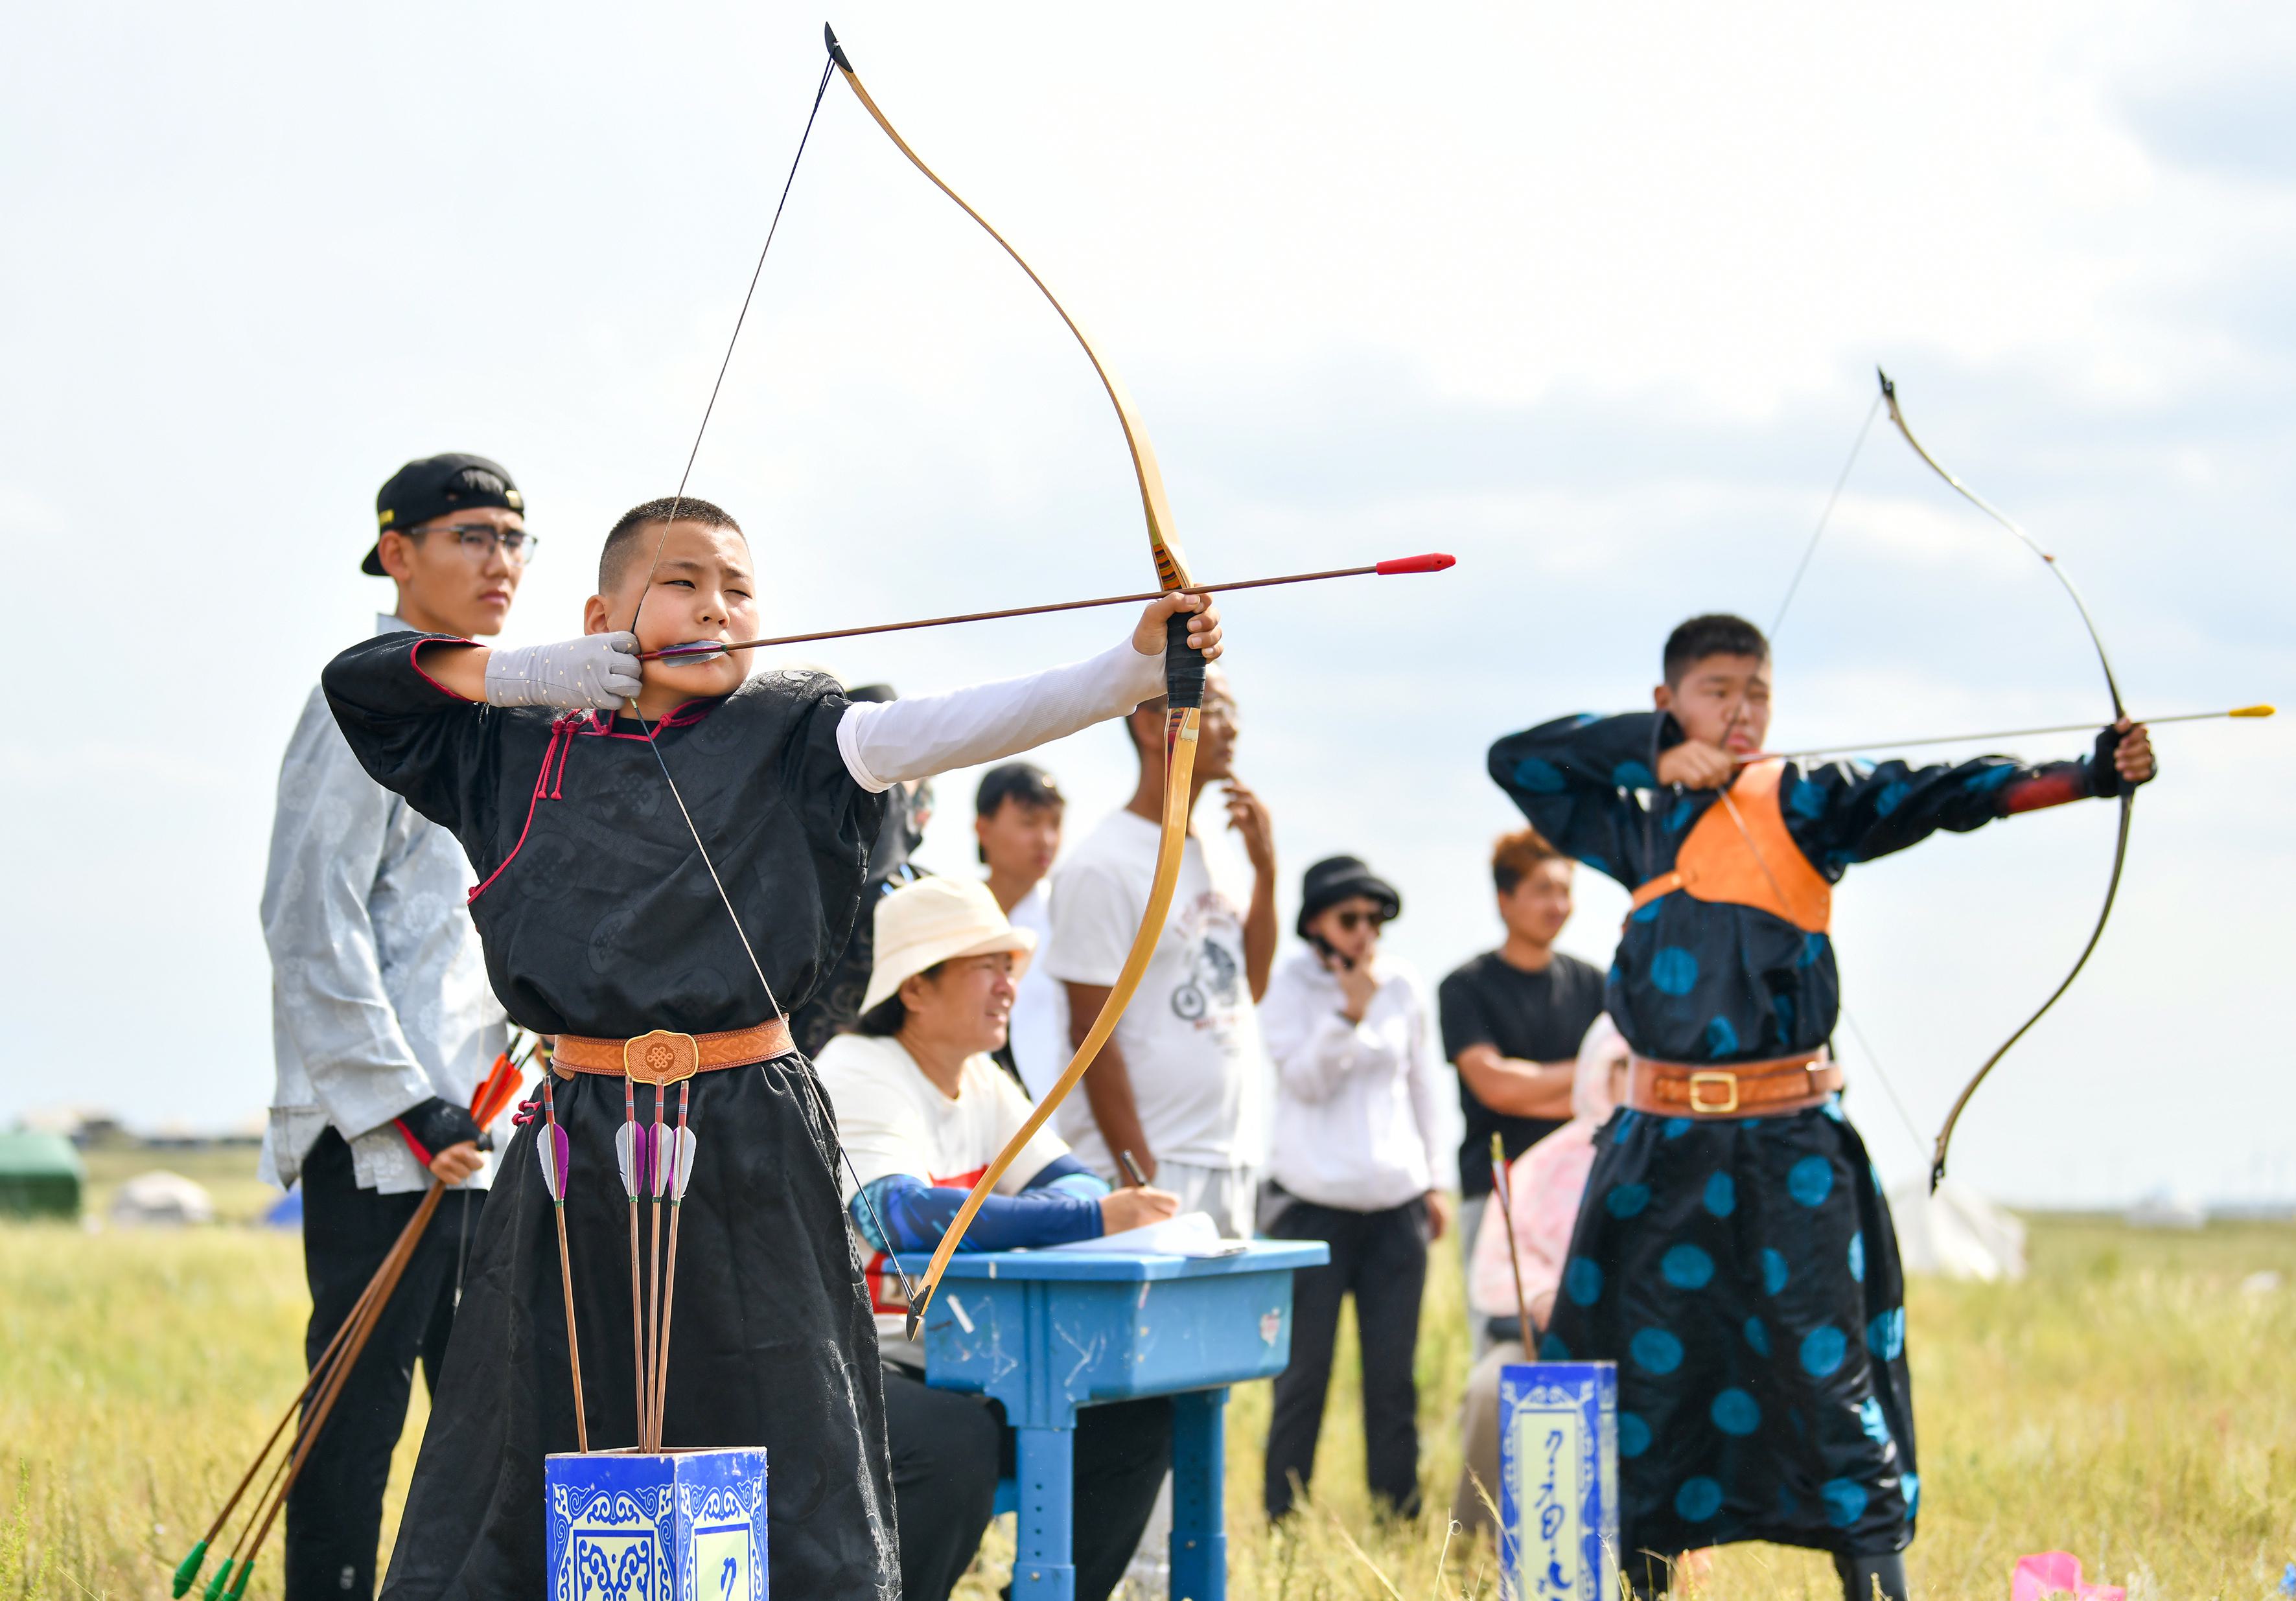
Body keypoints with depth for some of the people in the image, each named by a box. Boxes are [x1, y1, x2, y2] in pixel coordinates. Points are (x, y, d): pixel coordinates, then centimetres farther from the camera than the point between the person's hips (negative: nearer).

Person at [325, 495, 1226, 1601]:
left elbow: (949, 729, -13)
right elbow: (360, 680, 12)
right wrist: (530, 675, -1)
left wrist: (1134, 667, -29)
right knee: (514, 1487, 8)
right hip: (578, 1147, 2)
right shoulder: (525, 751, 9)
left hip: (750, 1147, -2)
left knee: (789, 1462, 0)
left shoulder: (790, 741, 1)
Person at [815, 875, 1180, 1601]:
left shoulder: (983, 1084, 12)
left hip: (946, 1367, 8)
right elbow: (905, 1214, -32)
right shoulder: (858, 1078, -15)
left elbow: (1072, 1182, 2)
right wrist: (1092, 1217, -38)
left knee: (1134, 1419, -5)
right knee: (957, 1441, -35)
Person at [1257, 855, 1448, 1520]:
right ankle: (1282, 1518, 4)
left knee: (1394, 1372, 4)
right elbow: (1305, 1080, -10)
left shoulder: (1402, 986, 8)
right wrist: (1350, 1013, -21)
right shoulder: (1288, 984, -1)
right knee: (1304, 1370, -3)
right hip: (1312, 1202, -3)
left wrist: (1435, 1179, 17)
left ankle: (1401, 1516, 11)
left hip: (1396, 1203, 3)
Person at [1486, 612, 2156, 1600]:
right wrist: (1656, 751, -1)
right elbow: (1516, 759, 11)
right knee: (1636, 1373, 8)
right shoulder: (1637, 821, 14)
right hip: (1660, 1146, 4)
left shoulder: (1804, 804, 1)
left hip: (1787, 1148, -4)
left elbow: (1934, 797, -13)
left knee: (1827, 1372, -8)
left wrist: (2086, 775, -28)